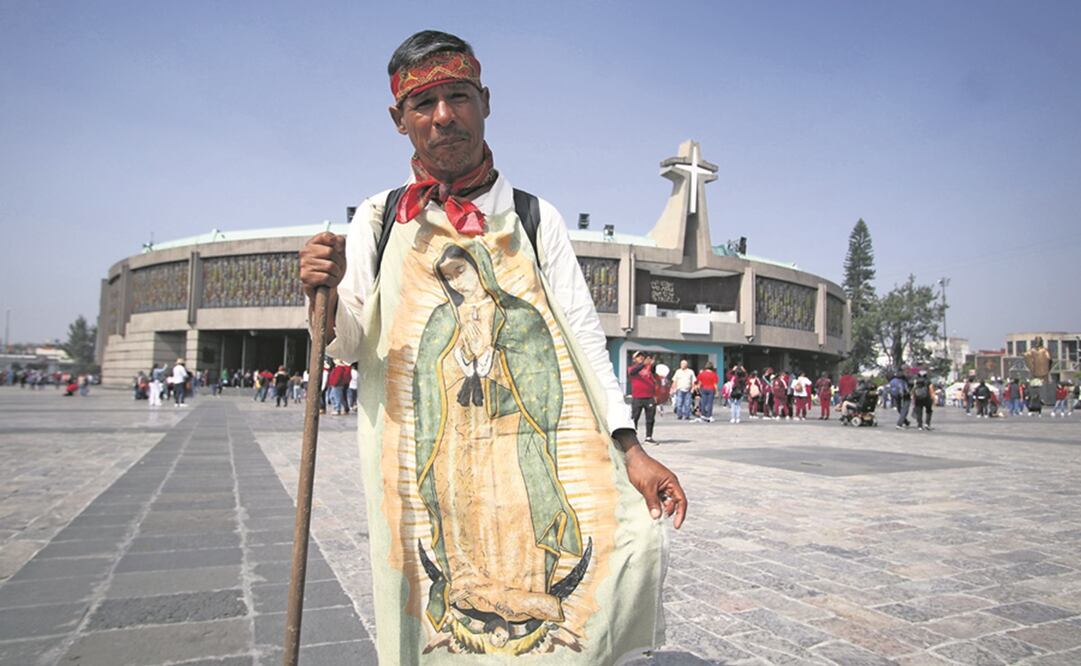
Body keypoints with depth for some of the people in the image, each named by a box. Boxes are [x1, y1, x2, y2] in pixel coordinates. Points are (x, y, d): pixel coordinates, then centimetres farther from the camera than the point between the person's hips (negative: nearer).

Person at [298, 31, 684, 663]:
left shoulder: (535, 218, 9)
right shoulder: (379, 220, 11)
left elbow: (584, 335, 4)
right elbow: (351, 346, 9)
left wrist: (629, 448, -5)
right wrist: (326, 298, -14)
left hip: (535, 447, 0)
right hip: (425, 461, 0)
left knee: (637, 548, -14)